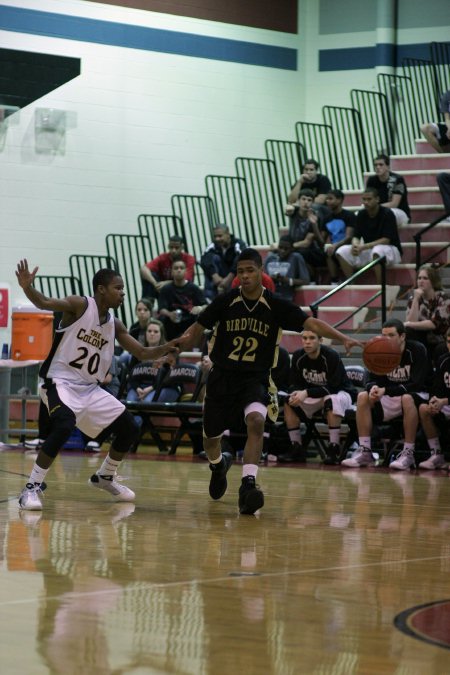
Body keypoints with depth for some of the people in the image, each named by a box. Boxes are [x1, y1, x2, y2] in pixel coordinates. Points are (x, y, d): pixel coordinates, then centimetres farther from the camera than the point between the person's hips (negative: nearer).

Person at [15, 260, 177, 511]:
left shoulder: (115, 325, 7)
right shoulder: (79, 306, -12)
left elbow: (142, 353, 13)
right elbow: (44, 303, -27)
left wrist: (169, 347, -4)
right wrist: (27, 287, -48)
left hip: (91, 388, 8)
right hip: (61, 382, -8)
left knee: (130, 428, 8)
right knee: (64, 426, -34)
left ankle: (105, 477, 31)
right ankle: (32, 488, -24)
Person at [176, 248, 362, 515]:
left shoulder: (276, 306, -6)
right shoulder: (225, 302, -5)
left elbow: (311, 323, -14)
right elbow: (199, 328, 3)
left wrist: (343, 338, -28)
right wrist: (185, 340, -21)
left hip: (256, 379, -2)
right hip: (222, 376, 2)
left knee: (256, 421, -31)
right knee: (211, 437, 12)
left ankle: (248, 484, -33)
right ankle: (218, 464, 48)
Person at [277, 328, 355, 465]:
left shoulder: (331, 356, -25)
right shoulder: (298, 357, -9)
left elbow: (332, 388, -28)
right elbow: (294, 384, -4)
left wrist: (307, 393, -37)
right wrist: (296, 394, -29)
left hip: (340, 393, -6)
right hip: (314, 396, 6)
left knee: (332, 400, -39)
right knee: (289, 402, -16)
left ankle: (334, 449, -34)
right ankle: (296, 448, -11)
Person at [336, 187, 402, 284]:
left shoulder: (387, 214, -15)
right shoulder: (361, 214, 2)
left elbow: (386, 240, -20)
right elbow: (356, 236, 3)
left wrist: (363, 247, -27)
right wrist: (355, 245, -23)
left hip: (390, 249, -6)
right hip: (369, 250, 6)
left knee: (377, 251, -41)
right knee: (342, 252, -14)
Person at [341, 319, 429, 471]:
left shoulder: (417, 350, -16)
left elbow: (417, 384, -22)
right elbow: (373, 380, -1)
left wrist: (385, 390, -31)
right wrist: (373, 388, -28)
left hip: (417, 395, -5)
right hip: (391, 398, 5)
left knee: (407, 399, -39)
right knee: (363, 397, -19)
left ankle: (408, 453, -31)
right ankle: (365, 452, -19)